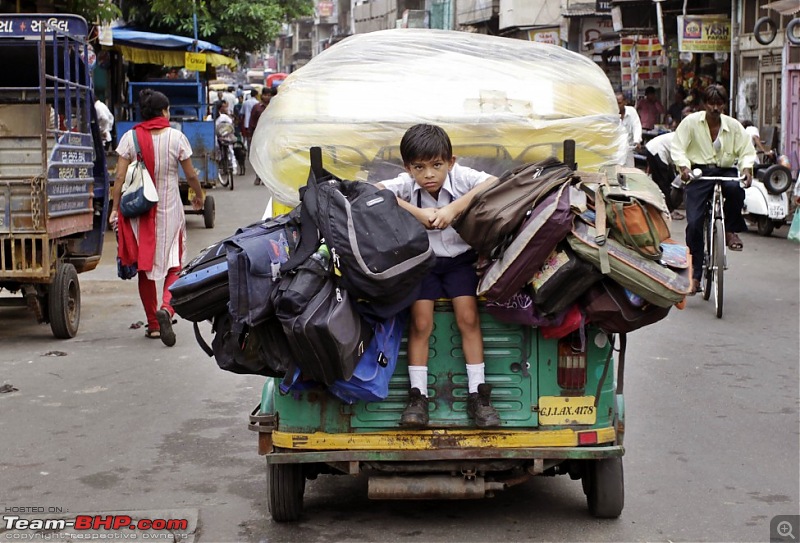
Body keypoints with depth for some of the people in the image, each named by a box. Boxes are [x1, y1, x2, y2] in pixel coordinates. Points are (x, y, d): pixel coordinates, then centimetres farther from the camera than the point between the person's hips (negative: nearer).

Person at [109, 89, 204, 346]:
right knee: (173, 264, 6)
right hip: (169, 210, -2)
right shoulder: (176, 137, -5)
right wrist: (199, 196, 19)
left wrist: (115, 208, -3)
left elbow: (120, 177, -7)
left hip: (138, 210, 2)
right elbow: (191, 174, 1)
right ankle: (166, 308, -21)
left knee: (144, 267, 12)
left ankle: (153, 324, 19)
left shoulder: (129, 138, -3)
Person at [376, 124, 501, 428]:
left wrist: (454, 208, -37)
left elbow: (495, 185, -32)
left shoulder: (461, 177, -16)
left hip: (459, 259, 0)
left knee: (468, 317, -11)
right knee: (421, 323, -10)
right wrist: (417, 212, -34)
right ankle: (418, 396, -1)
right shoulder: (406, 184, -15)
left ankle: (477, 394, -2)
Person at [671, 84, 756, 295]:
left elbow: (747, 151, 3)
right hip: (700, 173, -1)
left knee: (735, 187, -37)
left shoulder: (734, 125, 3)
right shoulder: (691, 122, -2)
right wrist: (683, 166, -24)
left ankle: (731, 230, -10)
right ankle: (695, 275, -1)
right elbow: (677, 147, -5)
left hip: (726, 171, 1)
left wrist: (746, 167, -18)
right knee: (694, 223, -12)